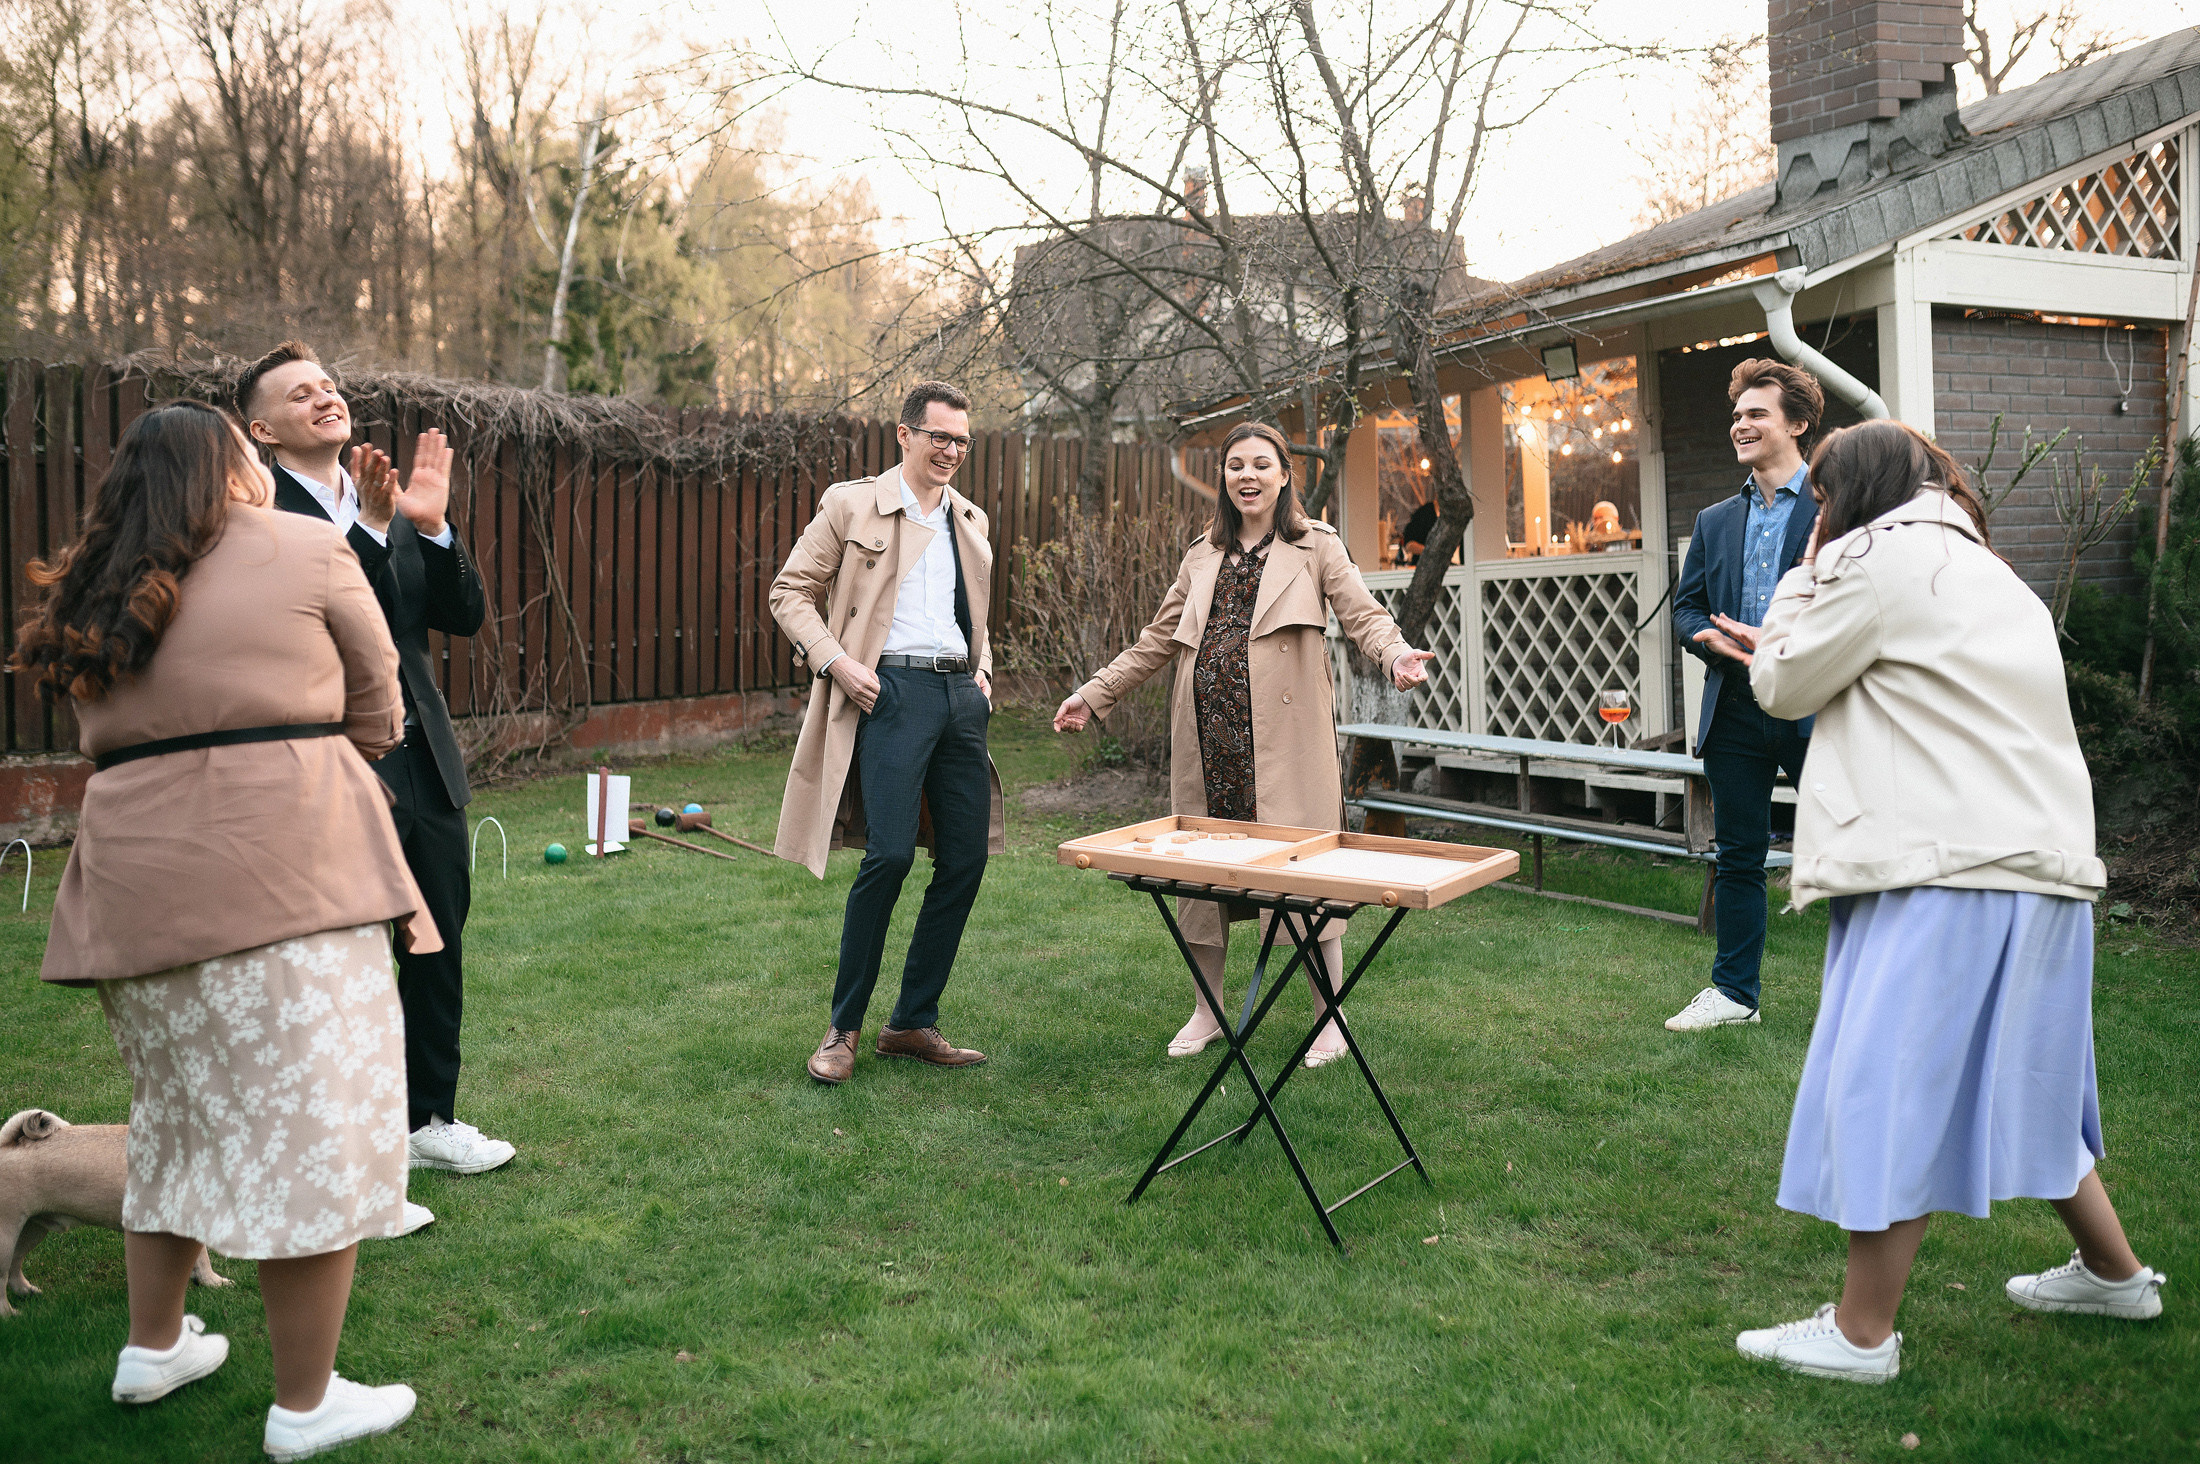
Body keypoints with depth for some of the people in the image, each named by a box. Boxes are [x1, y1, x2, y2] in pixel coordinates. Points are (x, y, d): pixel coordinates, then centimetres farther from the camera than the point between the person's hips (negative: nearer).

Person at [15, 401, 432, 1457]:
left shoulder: (94, 596, 17)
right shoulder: (306, 550, 1)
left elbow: (110, 738, 18)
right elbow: (376, 715, 6)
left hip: (137, 879, 7)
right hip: (281, 868, -6)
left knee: (181, 1108, 23)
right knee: (311, 1127, 0)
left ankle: (152, 1346, 36)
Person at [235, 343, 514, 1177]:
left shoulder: (390, 507, 12)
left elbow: (466, 616, 5)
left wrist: (431, 526, -9)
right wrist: (371, 530, -27)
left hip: (425, 764, 7)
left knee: (440, 948, 16)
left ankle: (430, 1117, 32)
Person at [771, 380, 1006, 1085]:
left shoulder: (969, 520, 20)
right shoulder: (851, 505, 2)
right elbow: (791, 592, 2)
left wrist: (983, 671, 13)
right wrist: (836, 661, -11)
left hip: (962, 695, 6)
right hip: (891, 691, -6)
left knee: (966, 859, 3)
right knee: (890, 854, -15)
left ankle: (913, 1024, 16)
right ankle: (843, 1028, 2)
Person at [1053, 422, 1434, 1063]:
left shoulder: (1316, 546, 7)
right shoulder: (1203, 557, 19)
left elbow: (1364, 616, -3)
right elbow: (1156, 641, 24)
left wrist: (1396, 653, -25)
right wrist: (1094, 694, 20)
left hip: (1285, 740, -4)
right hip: (1209, 739, 4)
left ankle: (1329, 1020, 9)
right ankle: (1206, 1013, 23)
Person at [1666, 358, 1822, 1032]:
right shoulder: (1715, 521, 15)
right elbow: (1685, 607, 15)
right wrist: (1712, 640, -7)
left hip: (1815, 708, -5)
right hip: (1735, 710, 5)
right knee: (1737, 857, 12)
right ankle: (1734, 990, 23)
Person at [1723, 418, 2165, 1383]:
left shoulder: (1885, 554, -7)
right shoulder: (1983, 571, 23)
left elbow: (1785, 690, -1)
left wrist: (1803, 576, 11)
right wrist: (1785, 650, 27)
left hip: (1950, 873, -10)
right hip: (2037, 864, 10)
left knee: (1889, 1089, -4)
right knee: (2014, 1080, 23)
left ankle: (1860, 1333, 3)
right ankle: (2112, 1271, 37)